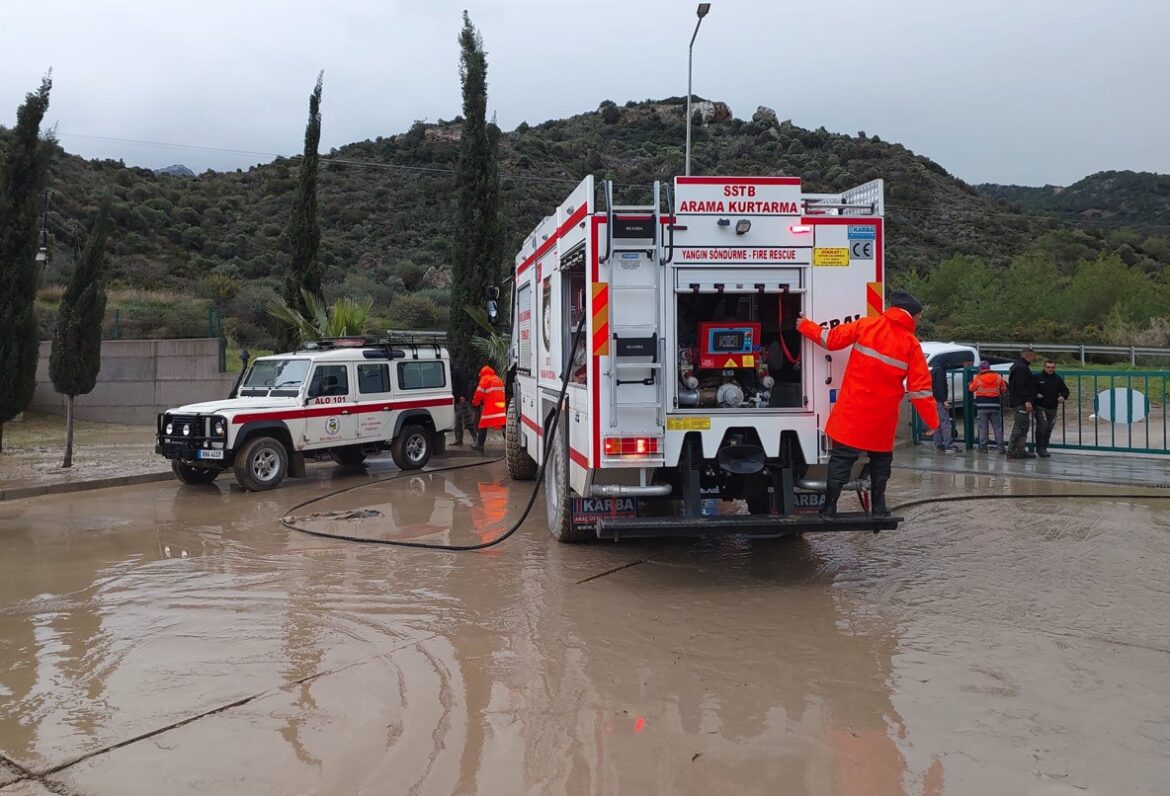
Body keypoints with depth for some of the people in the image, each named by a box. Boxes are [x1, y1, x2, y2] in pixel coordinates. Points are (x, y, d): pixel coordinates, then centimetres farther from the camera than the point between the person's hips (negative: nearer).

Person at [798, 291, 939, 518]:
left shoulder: (866, 325, -4)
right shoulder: (911, 344, -3)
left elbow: (831, 338, 0)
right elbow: (920, 388, -4)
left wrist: (805, 325, 15)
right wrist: (932, 421, 4)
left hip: (852, 412, 0)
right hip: (882, 419, 0)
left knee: (841, 459, 4)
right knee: (881, 461, 18)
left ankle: (829, 507, 2)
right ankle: (878, 508, 20)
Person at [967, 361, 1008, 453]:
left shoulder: (978, 378, -6)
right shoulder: (998, 377, 1)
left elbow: (971, 389, 7)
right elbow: (1004, 390, 9)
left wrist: (970, 384, 28)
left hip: (982, 406, -2)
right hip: (995, 405, 2)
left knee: (982, 427, 4)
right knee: (997, 427, 7)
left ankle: (983, 447, 3)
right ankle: (1001, 447, 5)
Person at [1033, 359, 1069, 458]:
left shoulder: (1058, 378, 10)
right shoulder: (1038, 377, -2)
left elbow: (1065, 390, 15)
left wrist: (1063, 397, -7)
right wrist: (1036, 395, -19)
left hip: (1053, 408, 5)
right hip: (1040, 407, -5)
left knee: (1049, 429, 8)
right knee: (1042, 426, -15)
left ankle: (1044, 448, 18)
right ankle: (1040, 448, -8)